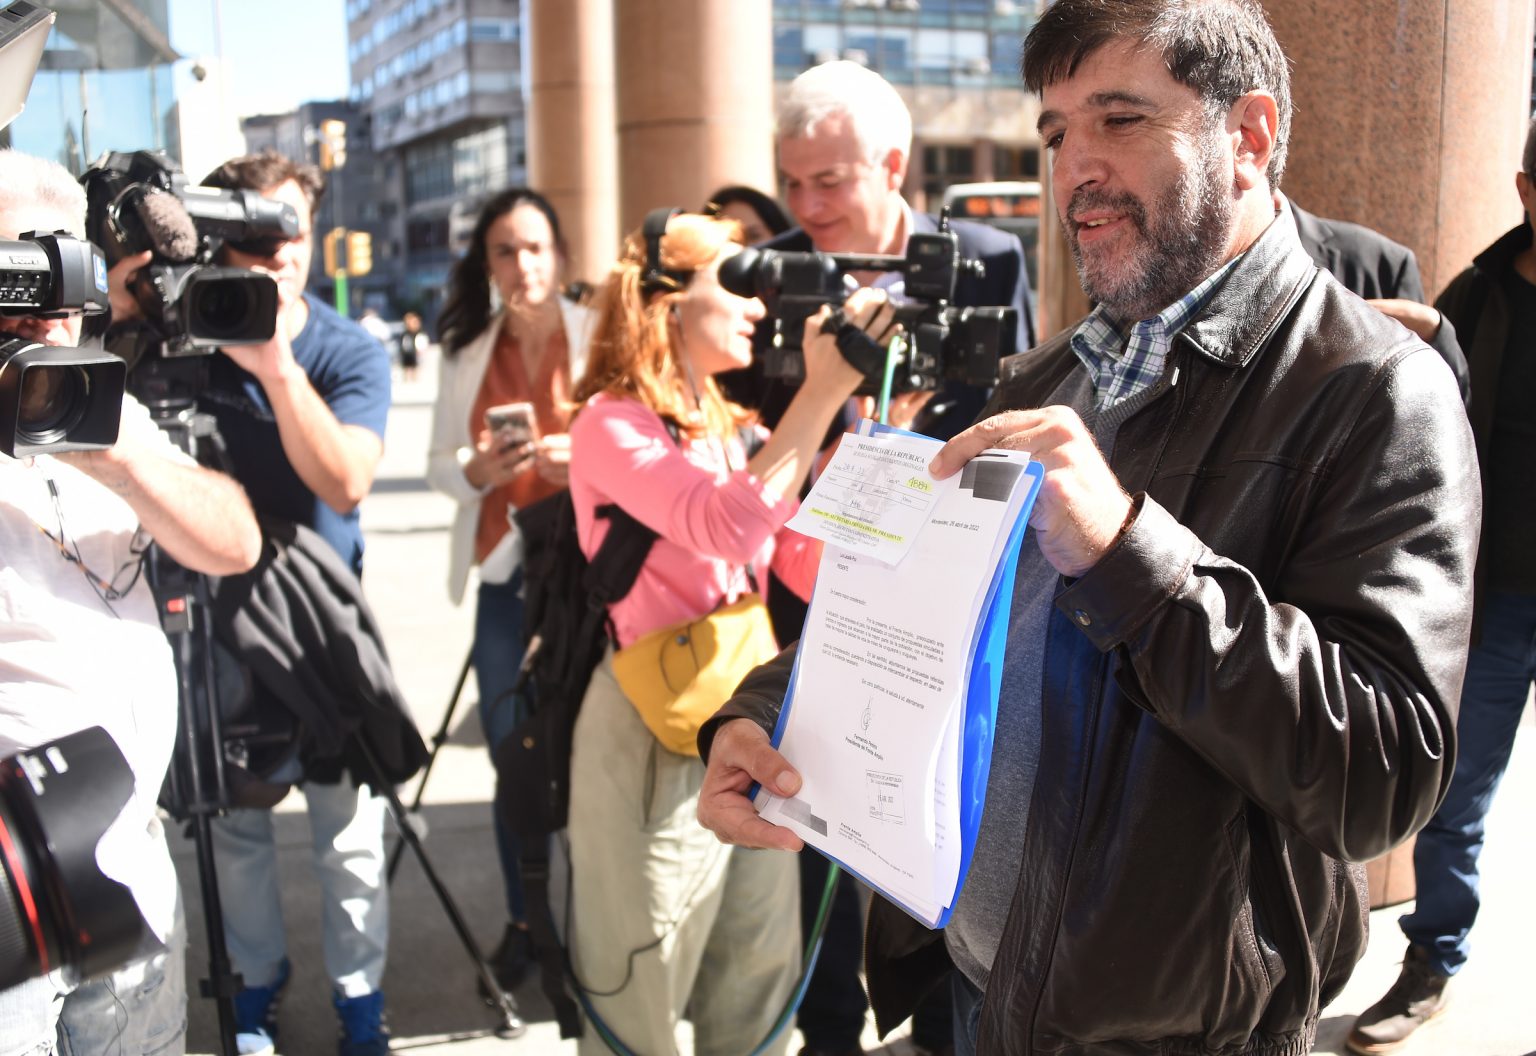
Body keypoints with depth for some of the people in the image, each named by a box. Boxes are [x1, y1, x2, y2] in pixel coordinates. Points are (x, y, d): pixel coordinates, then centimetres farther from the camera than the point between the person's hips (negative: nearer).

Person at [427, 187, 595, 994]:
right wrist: (479, 469, -12)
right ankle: (523, 918, 26)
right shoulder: (466, 352, 12)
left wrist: (584, 458, -23)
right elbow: (438, 464, 9)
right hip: (504, 571, 4)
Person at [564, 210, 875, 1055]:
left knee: (758, 984, 17)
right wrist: (821, 392, -27)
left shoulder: (726, 428, 11)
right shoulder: (612, 425, -11)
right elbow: (732, 527, -29)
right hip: (657, 739, -7)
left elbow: (810, 569, 2)